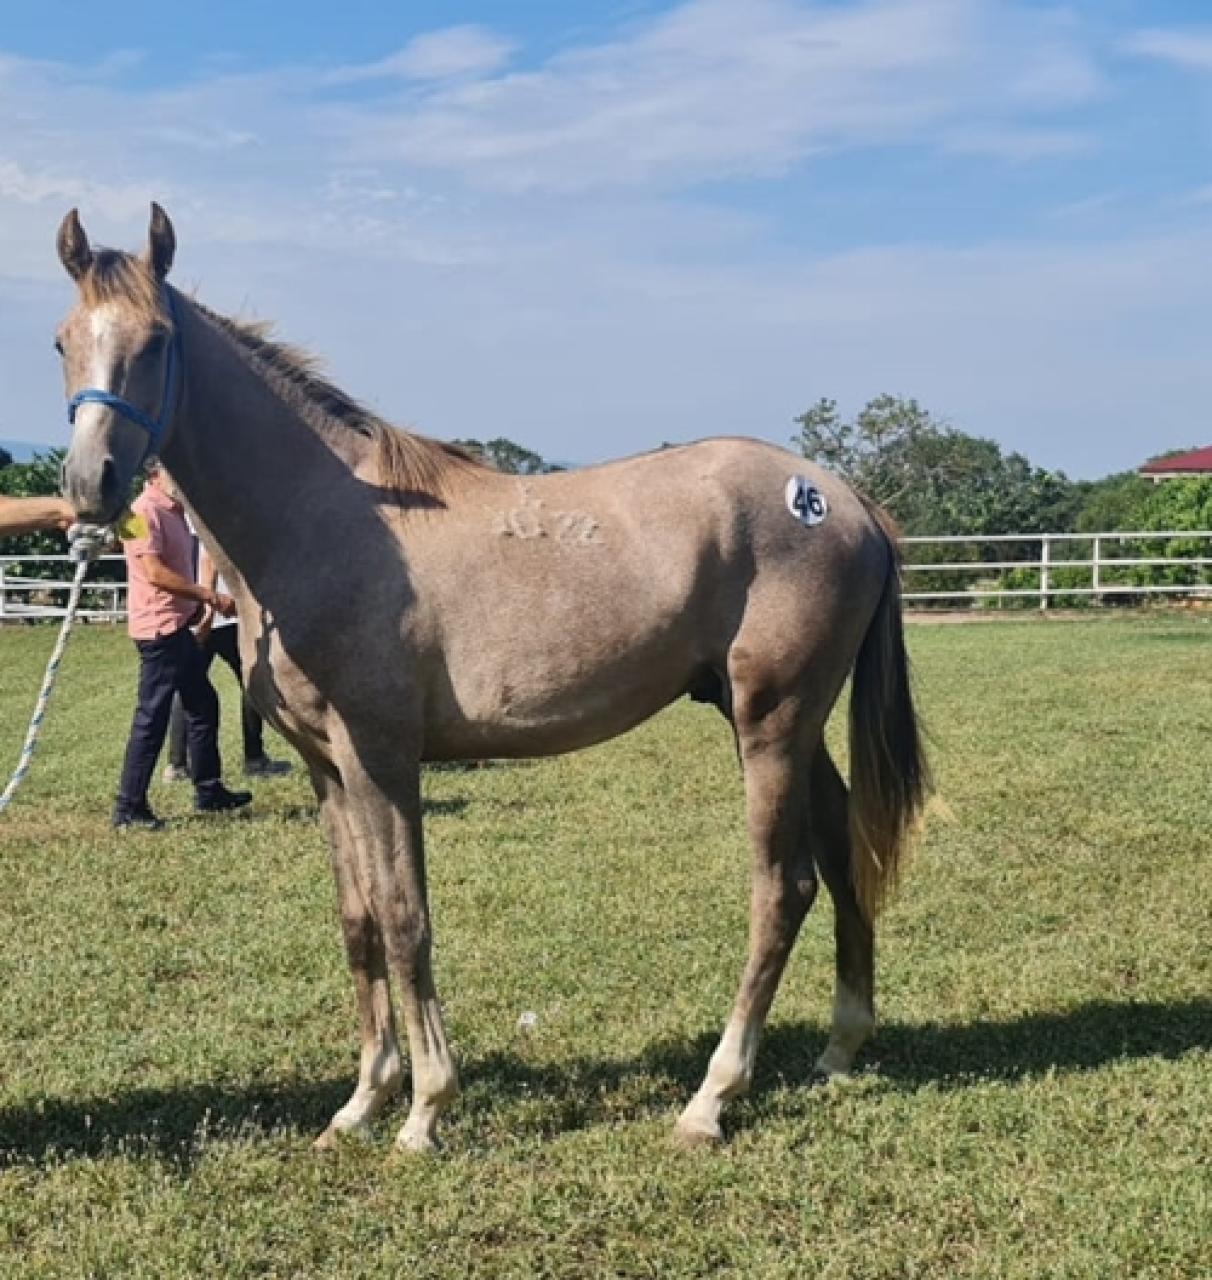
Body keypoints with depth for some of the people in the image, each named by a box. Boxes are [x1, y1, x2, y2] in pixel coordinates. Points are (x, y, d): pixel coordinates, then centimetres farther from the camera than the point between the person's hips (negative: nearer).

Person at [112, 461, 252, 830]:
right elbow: (154, 572, -23)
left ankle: (209, 791, 27)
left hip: (178, 626, 10)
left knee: (203, 704, 17)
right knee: (152, 716, -6)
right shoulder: (146, 511, -15)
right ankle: (129, 807, 0)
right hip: (159, 628, -10)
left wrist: (205, 601, 9)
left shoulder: (173, 512, 15)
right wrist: (210, 596, -21)